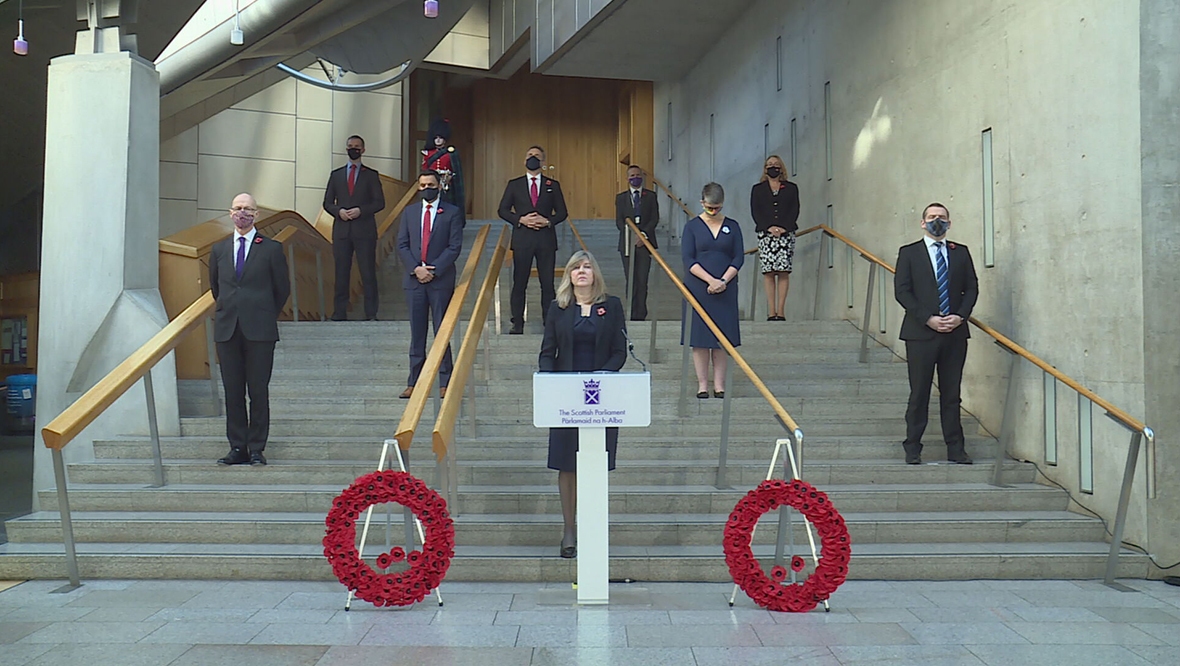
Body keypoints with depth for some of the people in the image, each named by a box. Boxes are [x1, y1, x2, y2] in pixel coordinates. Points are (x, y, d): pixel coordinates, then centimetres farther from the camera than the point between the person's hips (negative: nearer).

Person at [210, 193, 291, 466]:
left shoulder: (271, 249, 2)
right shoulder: (219, 250, 12)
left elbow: (283, 289, 8)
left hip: (259, 329, -3)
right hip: (227, 329, 3)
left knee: (259, 390, -1)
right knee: (232, 391, 6)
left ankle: (256, 449, 7)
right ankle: (237, 448, 13)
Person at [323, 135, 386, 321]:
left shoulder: (371, 175, 9)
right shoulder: (336, 175, 15)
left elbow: (379, 202, 3)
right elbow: (327, 202, 13)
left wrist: (360, 210, -12)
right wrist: (339, 211, -8)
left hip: (364, 230, -2)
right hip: (341, 230, 2)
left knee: (368, 273, -4)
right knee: (341, 272, 2)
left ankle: (371, 314, -1)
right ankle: (339, 313, 5)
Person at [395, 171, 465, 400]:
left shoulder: (452, 213, 3)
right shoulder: (409, 212, 13)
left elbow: (455, 247, -4)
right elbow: (401, 245, 7)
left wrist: (434, 270, -12)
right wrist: (416, 269, -8)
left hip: (441, 280, -3)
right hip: (414, 279, 3)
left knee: (442, 332, 0)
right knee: (417, 334, 6)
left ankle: (445, 383, 5)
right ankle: (414, 382, 10)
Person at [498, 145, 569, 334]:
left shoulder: (553, 185, 10)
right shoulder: (514, 184, 9)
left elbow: (562, 212, 9)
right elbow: (503, 210, 6)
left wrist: (548, 221, -10)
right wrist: (520, 219, -10)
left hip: (546, 239, 0)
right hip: (522, 239, 0)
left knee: (548, 283, 1)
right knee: (519, 283, 1)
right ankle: (517, 324, 7)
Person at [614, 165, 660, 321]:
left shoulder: (651, 196, 8)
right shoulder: (621, 198, 10)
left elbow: (655, 218, 1)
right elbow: (619, 221, 3)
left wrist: (644, 234, -13)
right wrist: (632, 236, -11)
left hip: (645, 242, -1)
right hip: (627, 243, 1)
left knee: (642, 279, -4)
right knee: (630, 279, 1)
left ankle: (640, 314, -1)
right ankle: (632, 314, 6)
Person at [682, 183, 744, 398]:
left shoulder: (732, 226, 7)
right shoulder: (692, 226, 1)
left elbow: (739, 257, 3)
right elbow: (688, 259, -6)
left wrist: (724, 280, -12)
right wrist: (711, 280, -16)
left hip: (726, 290, 2)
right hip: (698, 289, -1)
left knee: (722, 338, 4)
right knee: (699, 337, 1)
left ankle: (719, 385, 10)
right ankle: (702, 384, 8)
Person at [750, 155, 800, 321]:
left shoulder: (791, 188, 14)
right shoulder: (758, 189, 13)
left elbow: (795, 210, 4)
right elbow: (755, 212, 2)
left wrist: (784, 227, -12)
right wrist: (769, 227, -12)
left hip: (786, 233, 0)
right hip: (765, 234, 0)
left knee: (784, 272, -6)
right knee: (768, 272, -5)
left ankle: (780, 311, -6)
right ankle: (771, 312, -6)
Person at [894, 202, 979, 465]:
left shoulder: (961, 253, 13)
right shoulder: (909, 253, 4)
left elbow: (972, 288, 11)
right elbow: (901, 291, -3)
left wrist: (960, 316, -6)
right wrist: (927, 318, -12)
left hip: (955, 332, 3)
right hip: (921, 332, -2)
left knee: (951, 393, 6)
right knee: (919, 393, 0)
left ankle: (955, 448, 11)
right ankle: (913, 448, 6)